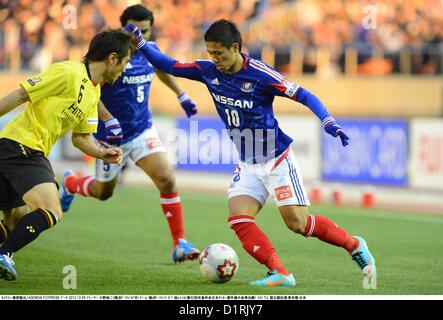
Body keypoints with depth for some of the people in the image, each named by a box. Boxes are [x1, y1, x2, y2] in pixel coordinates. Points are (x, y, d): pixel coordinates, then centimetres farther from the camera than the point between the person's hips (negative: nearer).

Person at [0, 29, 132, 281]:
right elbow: (21, 95, -13)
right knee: (51, 214, -21)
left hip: (32, 154, 10)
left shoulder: (94, 93, 15)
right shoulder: (69, 73, -12)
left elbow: (81, 136, 19)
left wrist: (101, 153, -1)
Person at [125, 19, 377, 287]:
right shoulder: (208, 71, -4)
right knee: (238, 219, -16)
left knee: (298, 223, -11)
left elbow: (304, 96, -17)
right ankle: (280, 273, -19)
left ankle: (354, 245, 12)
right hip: (248, 165, 6)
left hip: (277, 159, -6)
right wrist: (140, 43, -8)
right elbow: (169, 66, 4)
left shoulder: (260, 74, -20)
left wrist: (329, 122, -30)